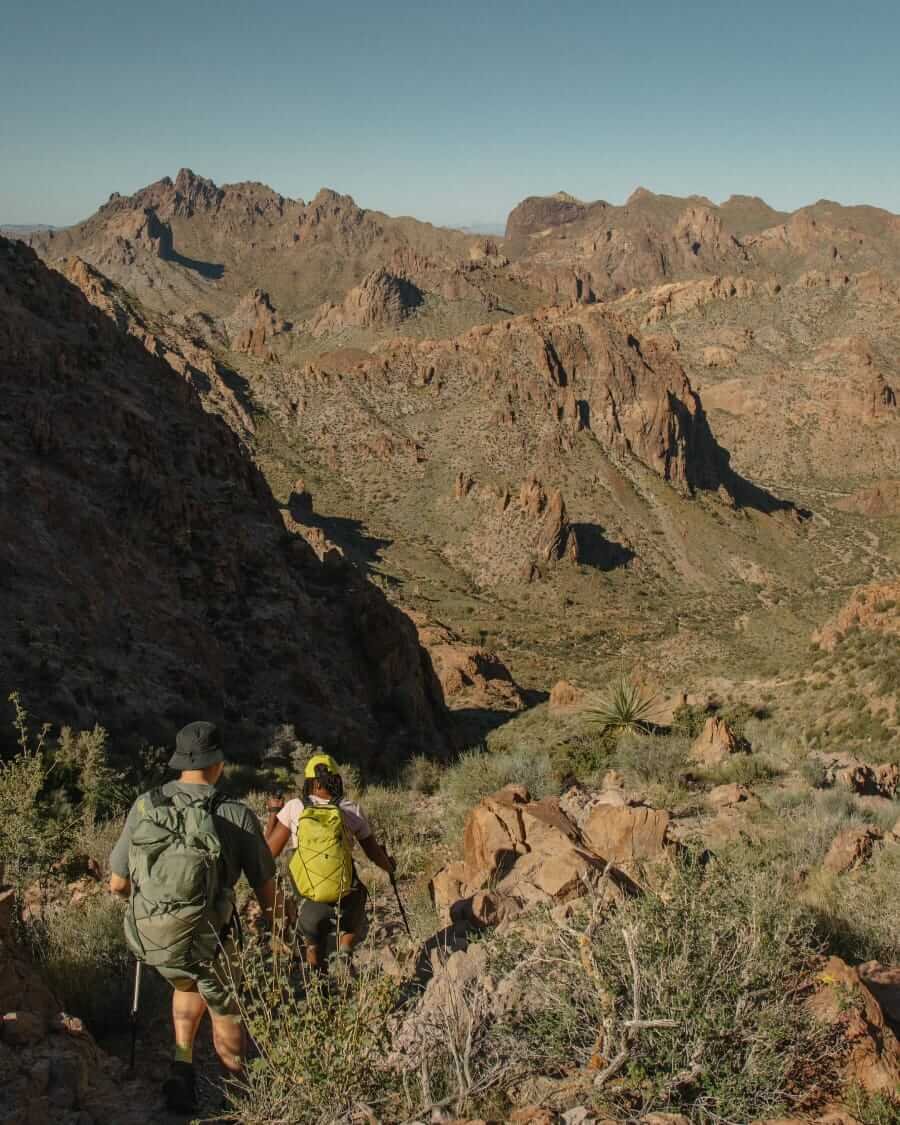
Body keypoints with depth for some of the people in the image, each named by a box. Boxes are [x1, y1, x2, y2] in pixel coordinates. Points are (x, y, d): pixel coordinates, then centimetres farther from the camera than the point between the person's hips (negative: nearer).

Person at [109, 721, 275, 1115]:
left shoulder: (144, 806, -7)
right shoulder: (237, 816, -14)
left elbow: (117, 884, 1)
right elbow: (265, 886, -3)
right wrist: (272, 920, 17)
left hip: (150, 938, 3)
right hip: (206, 941, -3)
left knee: (189, 985, 34)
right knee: (226, 1011, 23)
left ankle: (182, 1067, 24)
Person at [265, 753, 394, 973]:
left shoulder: (293, 808, -5)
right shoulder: (352, 810, -3)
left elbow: (270, 850, 0)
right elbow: (374, 853, 7)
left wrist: (273, 813, 14)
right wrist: (389, 866, 29)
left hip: (308, 903, 1)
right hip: (345, 902, 0)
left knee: (313, 944, 27)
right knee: (349, 929, 30)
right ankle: (345, 953, 5)